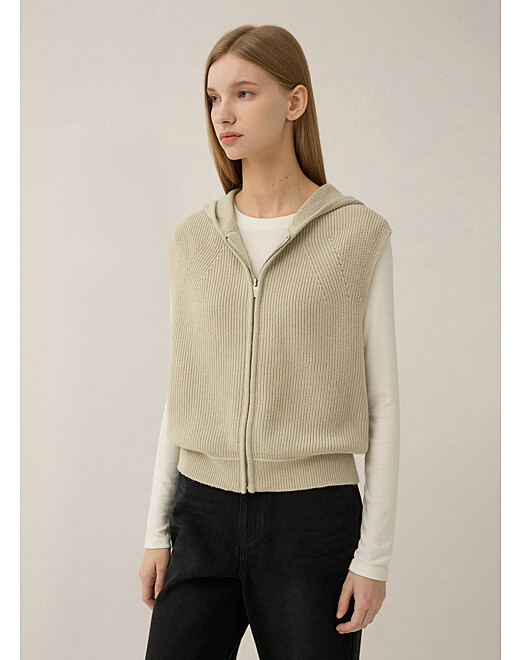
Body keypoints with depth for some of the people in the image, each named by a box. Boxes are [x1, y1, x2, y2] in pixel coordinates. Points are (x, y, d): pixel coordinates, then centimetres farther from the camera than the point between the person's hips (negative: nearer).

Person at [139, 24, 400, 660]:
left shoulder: (357, 235, -4)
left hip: (314, 519, -2)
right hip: (203, 518, 3)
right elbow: (181, 396, 10)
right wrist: (156, 532, 8)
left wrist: (375, 554, -6)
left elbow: (382, 403, -3)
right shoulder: (193, 241, 5)